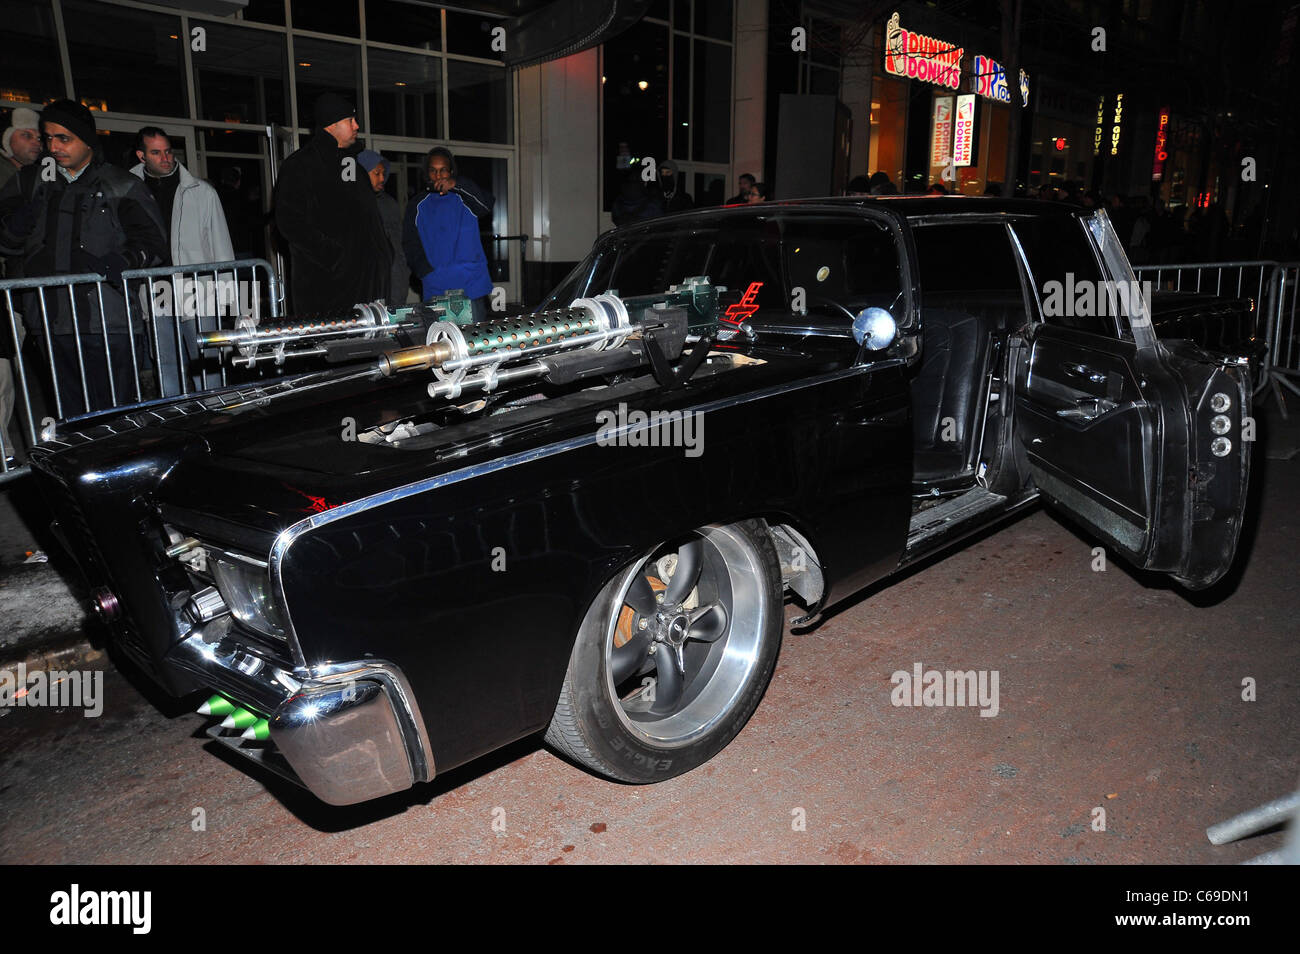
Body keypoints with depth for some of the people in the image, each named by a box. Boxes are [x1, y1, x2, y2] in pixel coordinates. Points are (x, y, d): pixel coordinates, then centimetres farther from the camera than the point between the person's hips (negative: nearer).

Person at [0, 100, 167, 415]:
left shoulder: (121, 186, 6)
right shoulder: (29, 182, 18)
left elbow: (152, 242, -2)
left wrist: (121, 261, -22)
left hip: (106, 321, -4)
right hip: (50, 321, 4)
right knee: (70, 415, 9)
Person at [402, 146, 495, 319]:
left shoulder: (464, 198, 9)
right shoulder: (417, 206, 13)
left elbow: (488, 205, -11)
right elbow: (410, 246, 9)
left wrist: (456, 184, -20)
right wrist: (429, 274, -5)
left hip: (472, 286, -1)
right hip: (435, 290, 1)